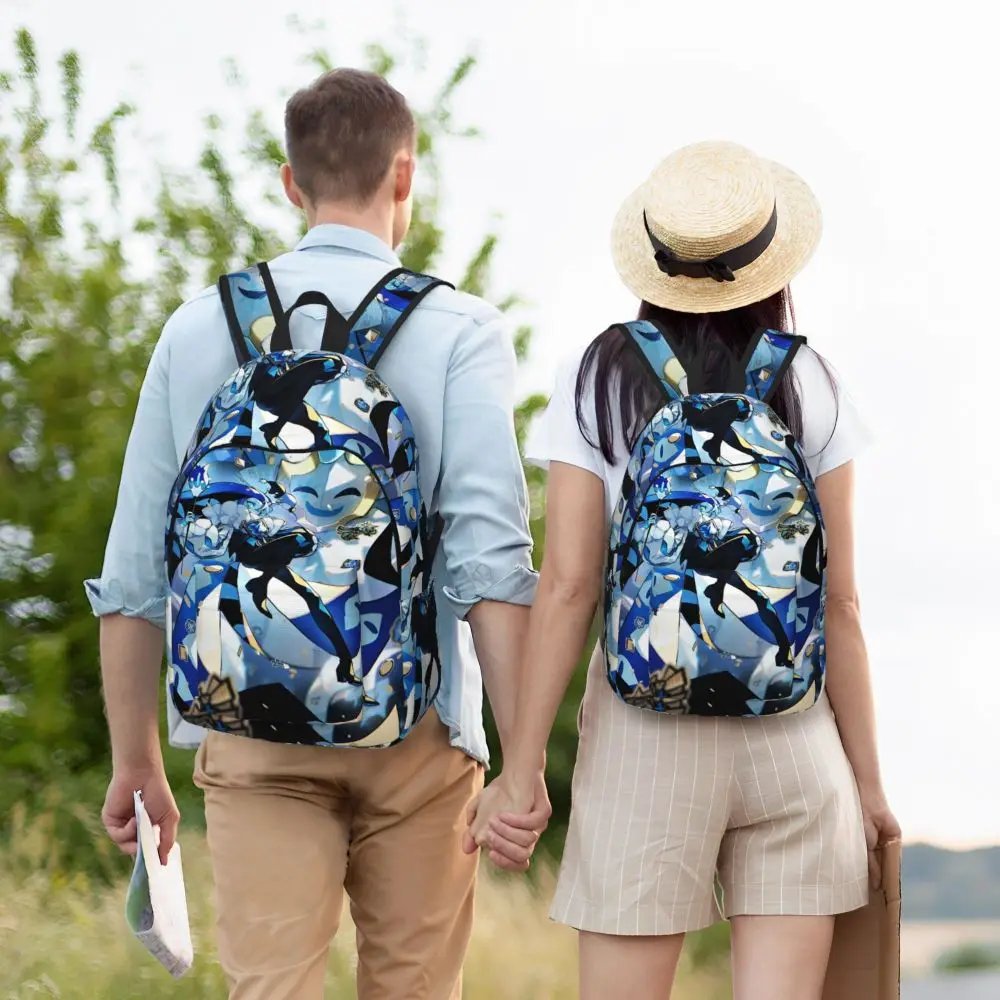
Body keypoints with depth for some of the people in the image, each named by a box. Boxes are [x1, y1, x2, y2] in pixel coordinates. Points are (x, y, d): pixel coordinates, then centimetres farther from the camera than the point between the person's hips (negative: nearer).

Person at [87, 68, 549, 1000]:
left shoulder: (200, 328, 6)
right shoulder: (457, 330, -2)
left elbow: (132, 572, 7)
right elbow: (490, 558, -12)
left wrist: (136, 761, 15)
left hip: (251, 737, 1)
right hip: (413, 734, -1)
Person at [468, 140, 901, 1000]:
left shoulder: (599, 384, -1)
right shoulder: (809, 389, 2)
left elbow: (567, 588, -6)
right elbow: (841, 603, 1)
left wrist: (521, 770, -3)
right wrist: (868, 780, 8)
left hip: (645, 744, -1)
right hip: (794, 738, 1)